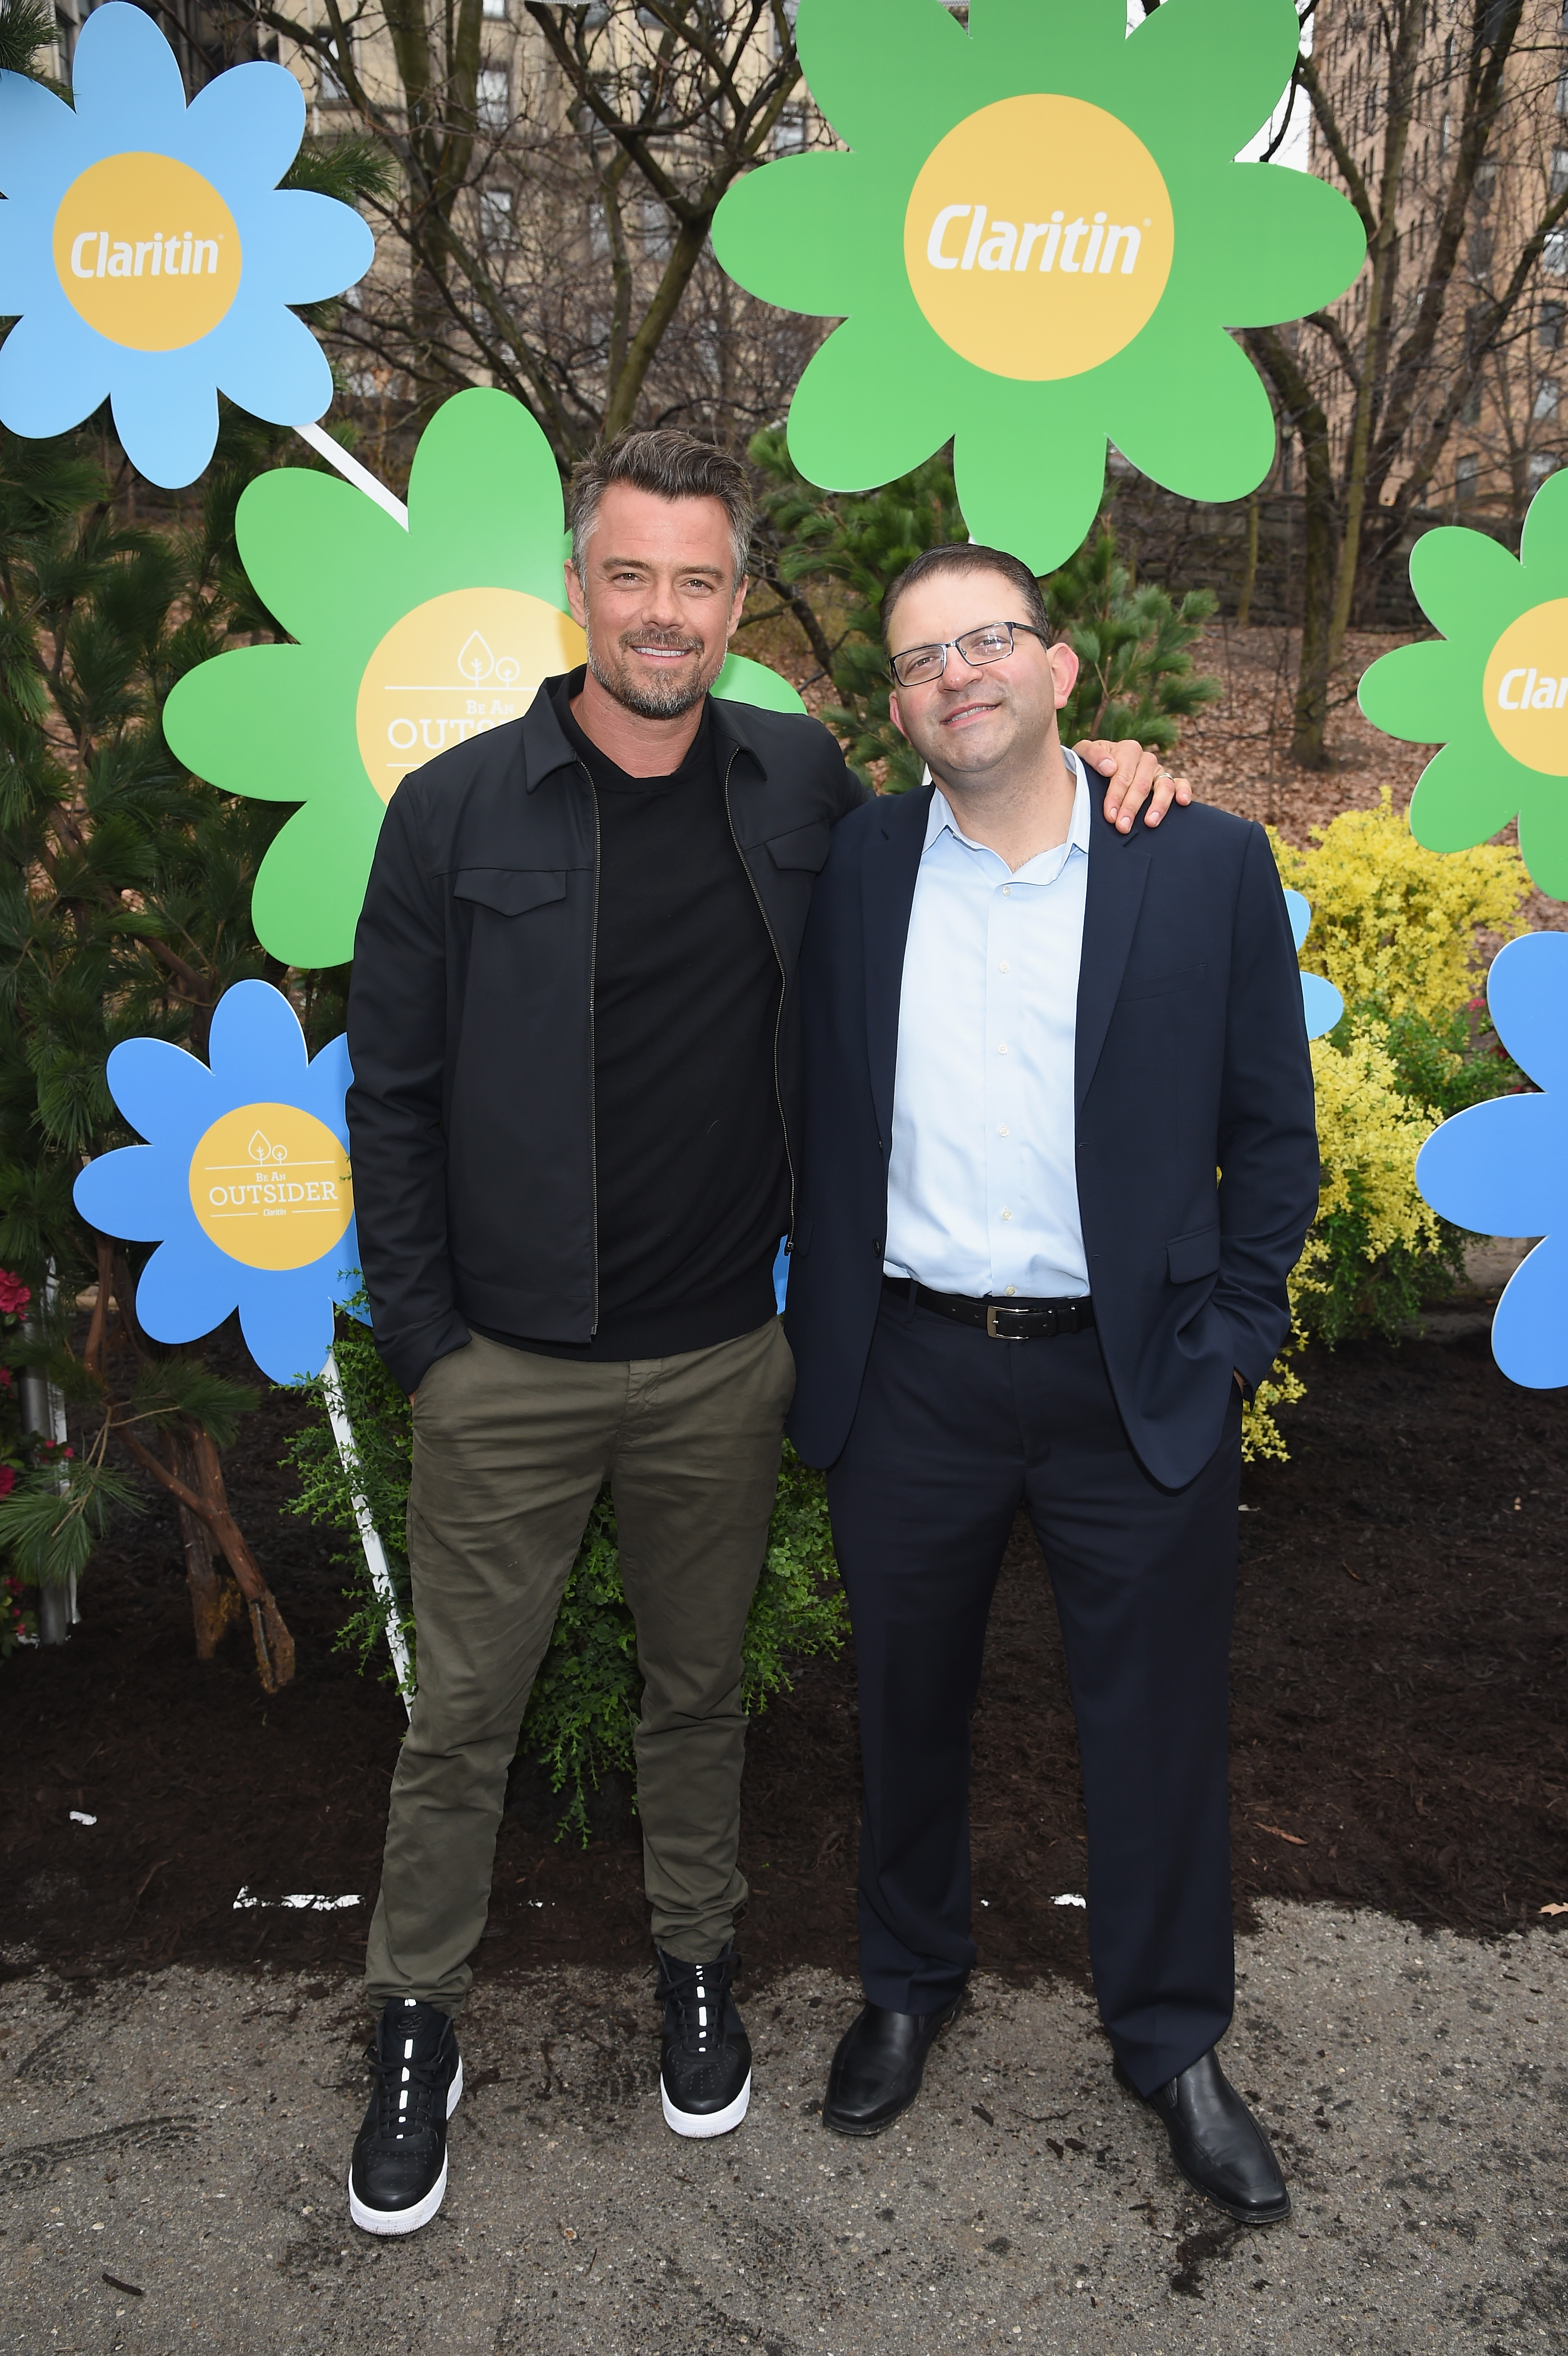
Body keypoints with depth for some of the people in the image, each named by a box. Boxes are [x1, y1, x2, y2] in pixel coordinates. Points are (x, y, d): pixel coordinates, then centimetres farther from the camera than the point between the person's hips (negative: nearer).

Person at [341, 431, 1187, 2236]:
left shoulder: (799, 780, 1)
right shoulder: (456, 808, -6)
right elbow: (391, 1092, -2)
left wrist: (1080, 773, 3)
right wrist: (421, 1334, -3)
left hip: (721, 1363, 2)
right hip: (508, 1370, -2)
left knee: (700, 1689, 19)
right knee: (462, 1715, 11)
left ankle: (697, 1965, 43)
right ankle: (417, 2024, 33)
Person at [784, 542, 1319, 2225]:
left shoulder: (1206, 864, -3)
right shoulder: (850, 866, 1)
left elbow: (1272, 1128, 0)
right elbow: (809, 1115, 5)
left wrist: (1225, 1347, -4)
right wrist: (818, 1337, 2)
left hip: (1136, 1381, -1)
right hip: (906, 1376, 2)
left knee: (1156, 1725, 12)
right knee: (906, 1704, 18)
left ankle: (1172, 2042, 37)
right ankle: (908, 1985, 44)